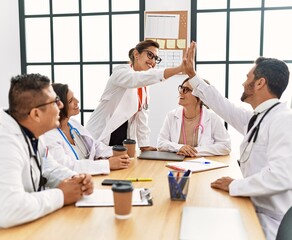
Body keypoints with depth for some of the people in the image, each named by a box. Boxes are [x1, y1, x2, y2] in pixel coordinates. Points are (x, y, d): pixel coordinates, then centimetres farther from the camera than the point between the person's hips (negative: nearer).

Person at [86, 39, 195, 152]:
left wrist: (144, 145, 1)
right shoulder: (121, 72, -14)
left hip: (124, 137, 7)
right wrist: (179, 68, -45)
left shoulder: (144, 84, 8)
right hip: (101, 137, -6)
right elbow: (138, 79, -36)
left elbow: (142, 115, 8)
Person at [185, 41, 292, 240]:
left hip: (273, 224, -7)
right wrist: (192, 76, 23)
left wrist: (234, 186, -19)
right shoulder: (257, 118, 7)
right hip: (256, 211, 7)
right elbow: (224, 107, 19)